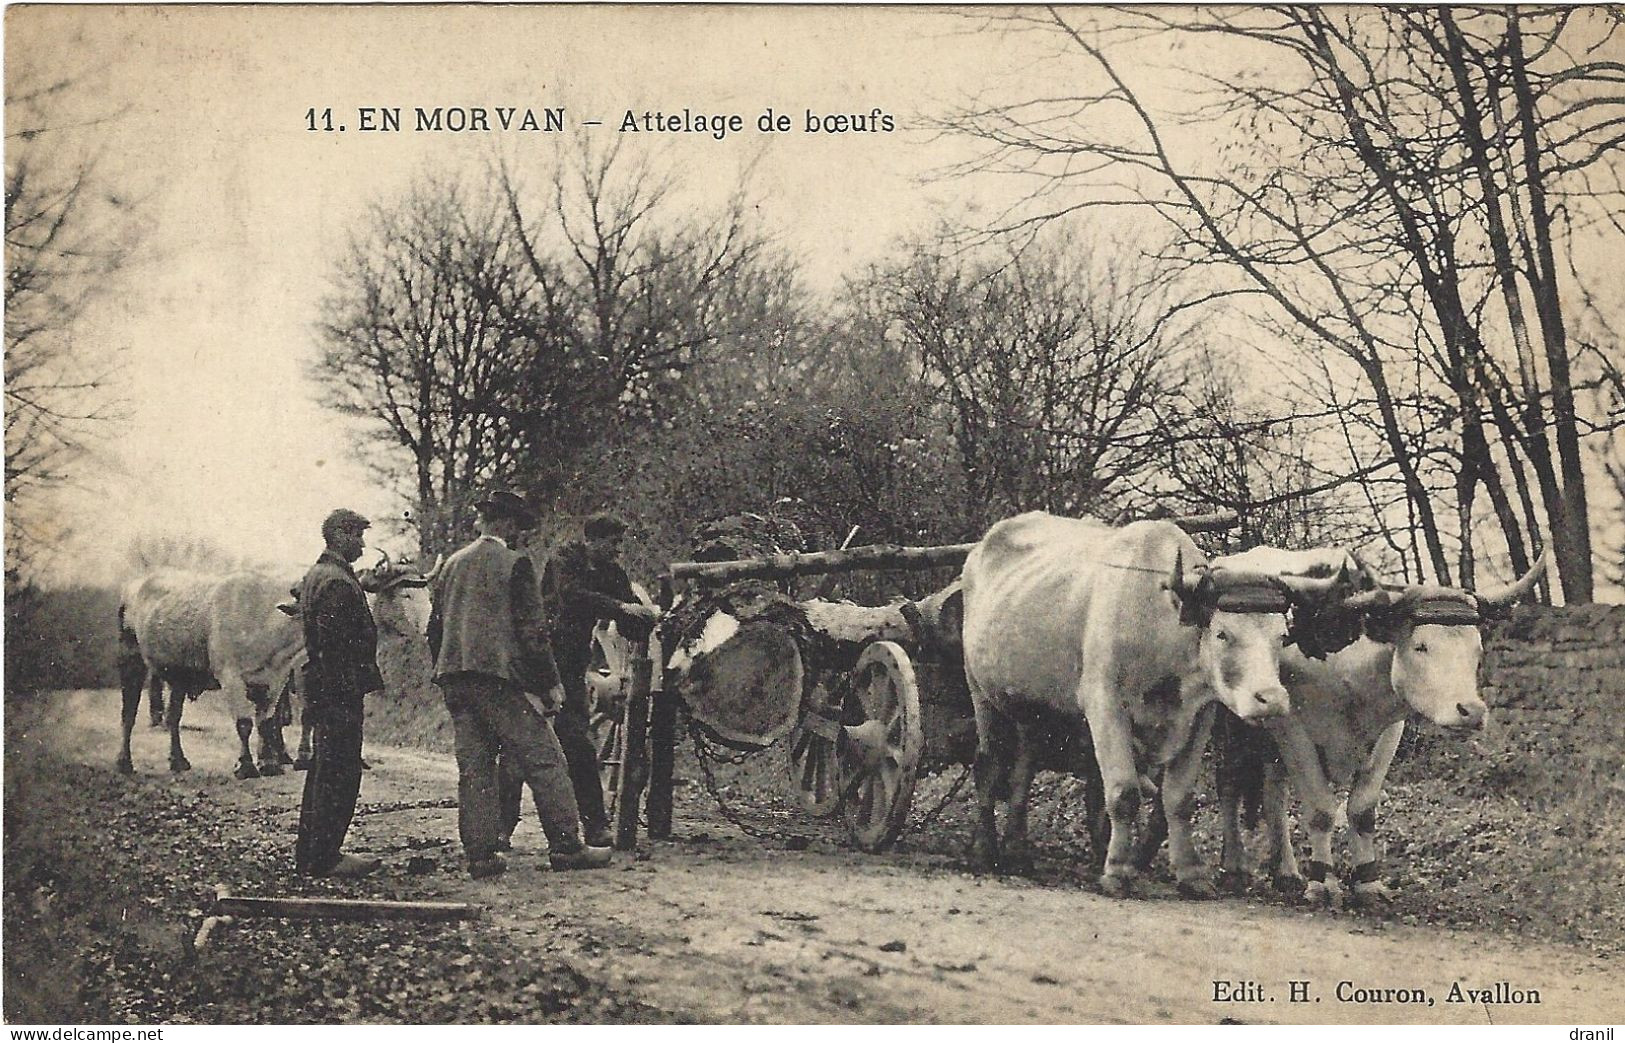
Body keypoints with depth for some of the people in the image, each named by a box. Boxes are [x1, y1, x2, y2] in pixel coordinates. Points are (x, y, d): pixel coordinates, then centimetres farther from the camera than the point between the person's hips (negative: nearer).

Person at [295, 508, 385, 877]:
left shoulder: (314, 576, 17)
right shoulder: (338, 583, -17)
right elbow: (337, 646, -22)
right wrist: (355, 695, -20)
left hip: (320, 691, 11)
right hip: (340, 694, -11)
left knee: (323, 771, 16)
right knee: (340, 774, -6)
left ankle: (308, 852, 23)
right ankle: (325, 857, -3)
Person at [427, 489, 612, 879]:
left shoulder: (452, 564, 15)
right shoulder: (514, 564, -5)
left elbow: (434, 627, 17)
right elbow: (531, 628, -9)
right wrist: (550, 682, -4)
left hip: (454, 680, 7)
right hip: (499, 675, -7)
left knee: (473, 768, 7)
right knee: (544, 759, -1)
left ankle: (480, 853, 5)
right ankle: (567, 846, -1)